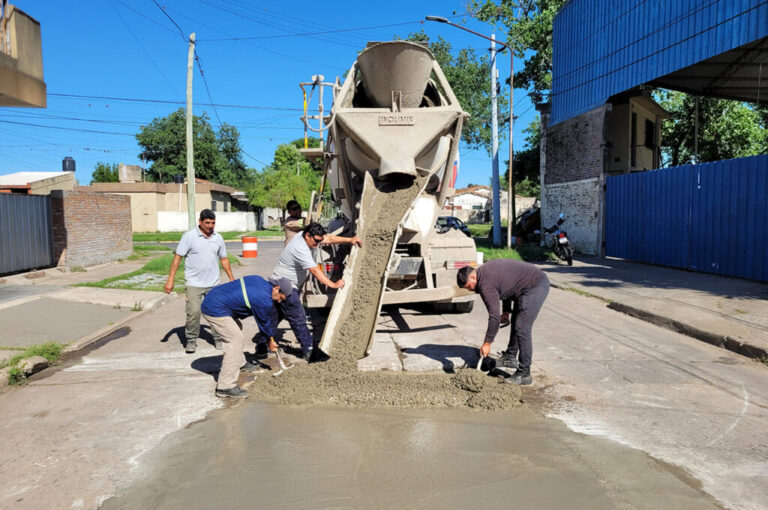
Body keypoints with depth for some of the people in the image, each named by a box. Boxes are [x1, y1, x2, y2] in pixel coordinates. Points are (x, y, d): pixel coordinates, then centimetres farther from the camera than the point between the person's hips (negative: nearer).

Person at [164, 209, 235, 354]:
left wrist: (231, 278, 15)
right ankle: (191, 340, 10)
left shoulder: (218, 238, 7)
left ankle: (218, 339, 19)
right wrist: (170, 280, -10)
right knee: (194, 312, -8)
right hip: (194, 283, -4)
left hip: (213, 283, 4)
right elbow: (177, 257, -5)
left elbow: (224, 259, 17)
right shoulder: (189, 236, -5)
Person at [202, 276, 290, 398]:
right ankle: (225, 387, -12)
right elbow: (265, 322, 0)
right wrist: (271, 341, 20)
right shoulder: (265, 301, -17)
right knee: (236, 341, -11)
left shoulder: (260, 281, 7)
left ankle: (240, 363, 42)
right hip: (215, 310, -11)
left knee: (237, 328, 25)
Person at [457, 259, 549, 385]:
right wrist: (506, 311, 20)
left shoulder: (486, 284, -21)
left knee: (522, 329, -10)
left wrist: (487, 343, -14)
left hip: (535, 287, -11)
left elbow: (494, 316, -21)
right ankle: (510, 358, 36)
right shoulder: (485, 271, 8)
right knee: (515, 323, 21)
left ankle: (524, 375, -3)